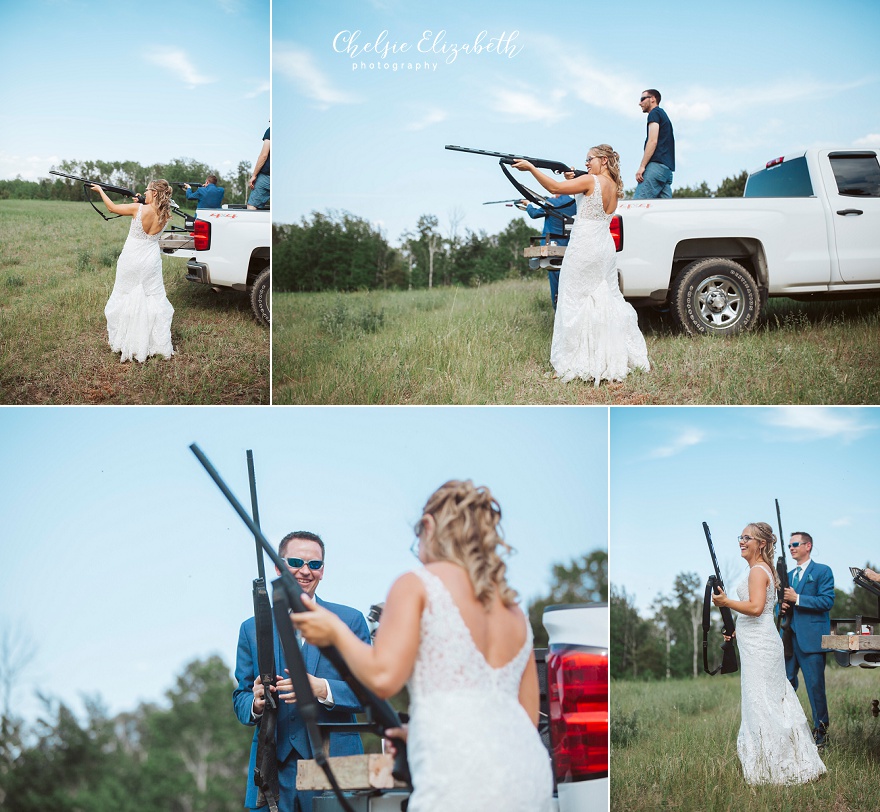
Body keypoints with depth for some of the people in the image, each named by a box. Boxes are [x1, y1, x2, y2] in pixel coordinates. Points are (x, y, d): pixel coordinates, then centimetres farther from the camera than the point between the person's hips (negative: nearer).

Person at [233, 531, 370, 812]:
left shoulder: (350, 621, 8)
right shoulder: (252, 629, 14)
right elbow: (240, 698, 13)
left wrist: (321, 688, -17)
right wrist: (256, 703, -11)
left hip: (333, 765, -1)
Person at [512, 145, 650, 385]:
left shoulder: (591, 181, -12)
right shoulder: (614, 187, 11)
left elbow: (554, 187, -16)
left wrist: (530, 167, -12)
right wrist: (572, 180, 12)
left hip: (583, 248, -8)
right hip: (605, 248, 8)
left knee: (576, 301, -2)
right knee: (607, 300, 14)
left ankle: (579, 363, -3)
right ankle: (617, 357, 18)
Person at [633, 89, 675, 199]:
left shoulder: (655, 113, 2)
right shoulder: (664, 115, 31)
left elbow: (653, 141, -10)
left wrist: (642, 166, -15)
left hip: (657, 164, -9)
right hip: (668, 167, 9)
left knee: (637, 204, -19)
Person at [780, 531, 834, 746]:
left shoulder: (822, 571, -1)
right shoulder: (789, 575, 21)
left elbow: (827, 601, -12)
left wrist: (797, 599, -16)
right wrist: (782, 605, 1)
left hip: (811, 639, -7)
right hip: (789, 638, 7)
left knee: (815, 686, -4)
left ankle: (820, 733, 6)